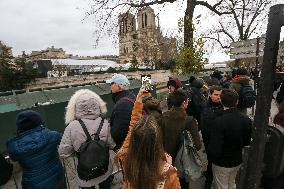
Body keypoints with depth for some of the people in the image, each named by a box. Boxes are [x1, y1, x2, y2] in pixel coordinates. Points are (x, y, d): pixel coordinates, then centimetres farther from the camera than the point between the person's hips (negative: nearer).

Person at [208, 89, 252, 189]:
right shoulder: (246, 119, -11)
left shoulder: (219, 122, -32)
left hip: (222, 163, -6)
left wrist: (210, 155, -10)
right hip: (237, 161, 6)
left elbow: (214, 150, -30)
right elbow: (248, 141, 4)